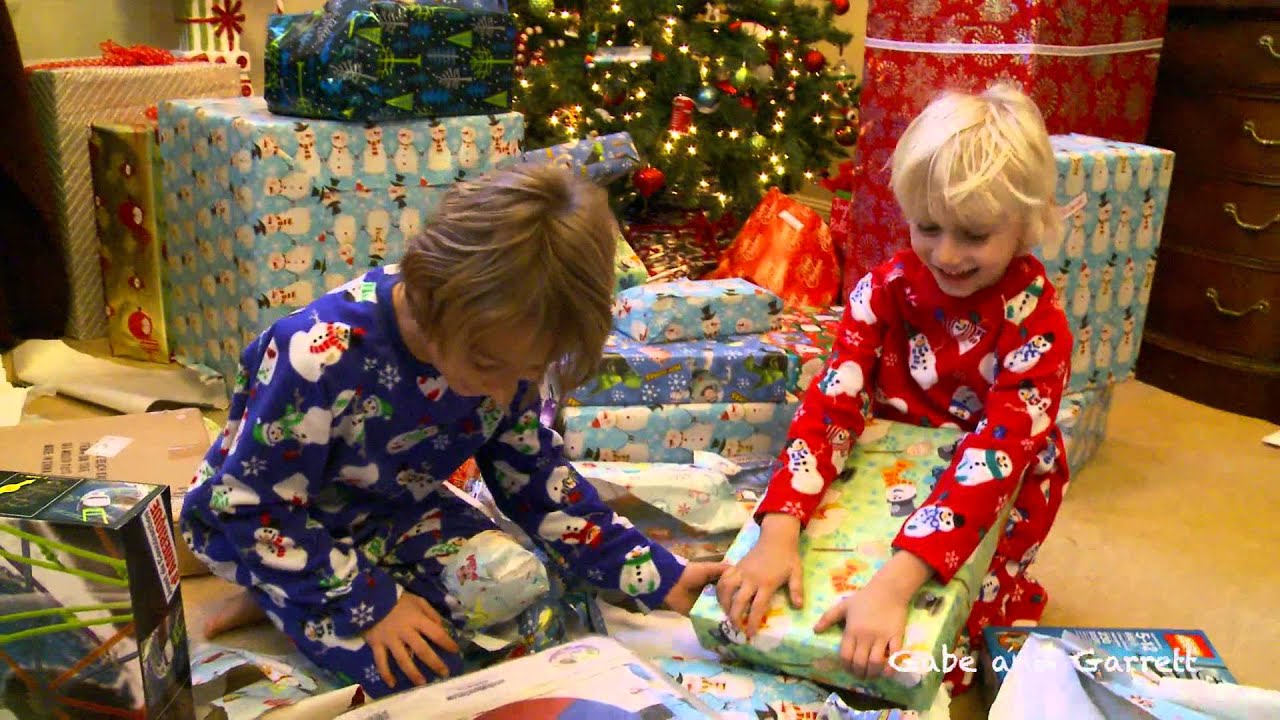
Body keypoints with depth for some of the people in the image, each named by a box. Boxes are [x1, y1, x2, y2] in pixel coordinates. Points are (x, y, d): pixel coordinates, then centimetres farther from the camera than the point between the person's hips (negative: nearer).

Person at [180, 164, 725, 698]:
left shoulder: (506, 348, -18)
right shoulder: (322, 358, -37)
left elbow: (534, 482, -5)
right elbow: (252, 506, -25)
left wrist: (659, 576, -9)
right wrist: (372, 603, -26)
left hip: (390, 509, 7)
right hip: (271, 516, -6)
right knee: (411, 666, -24)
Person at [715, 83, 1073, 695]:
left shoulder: (1037, 327, -24)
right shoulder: (885, 291, -14)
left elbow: (994, 457, -34)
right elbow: (831, 404, -22)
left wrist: (893, 584, -47)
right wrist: (778, 533, -38)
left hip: (992, 503, -3)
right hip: (889, 483, 3)